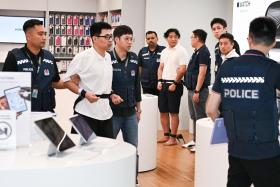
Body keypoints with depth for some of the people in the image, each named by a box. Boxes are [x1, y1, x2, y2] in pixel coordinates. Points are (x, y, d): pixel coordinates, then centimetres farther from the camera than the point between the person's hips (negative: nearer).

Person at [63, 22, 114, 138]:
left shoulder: (108, 57, 11)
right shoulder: (83, 57, -10)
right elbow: (68, 81, -7)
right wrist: (84, 93, -19)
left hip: (106, 112, 7)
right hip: (87, 113, -6)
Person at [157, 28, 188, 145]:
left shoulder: (181, 51, -8)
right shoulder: (164, 51, 14)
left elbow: (182, 70, -13)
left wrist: (174, 84, -13)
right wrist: (159, 81, 6)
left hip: (174, 85, -7)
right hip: (163, 84, 7)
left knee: (173, 112, -3)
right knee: (163, 111, 9)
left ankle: (173, 138, 4)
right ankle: (166, 136, 19)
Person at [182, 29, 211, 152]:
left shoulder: (203, 52, -14)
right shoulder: (197, 52, 15)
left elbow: (202, 73, -20)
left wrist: (197, 91, -22)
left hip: (199, 90, -10)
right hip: (192, 89, 10)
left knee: (200, 117, -4)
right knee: (194, 117, 15)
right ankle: (195, 140, 23)